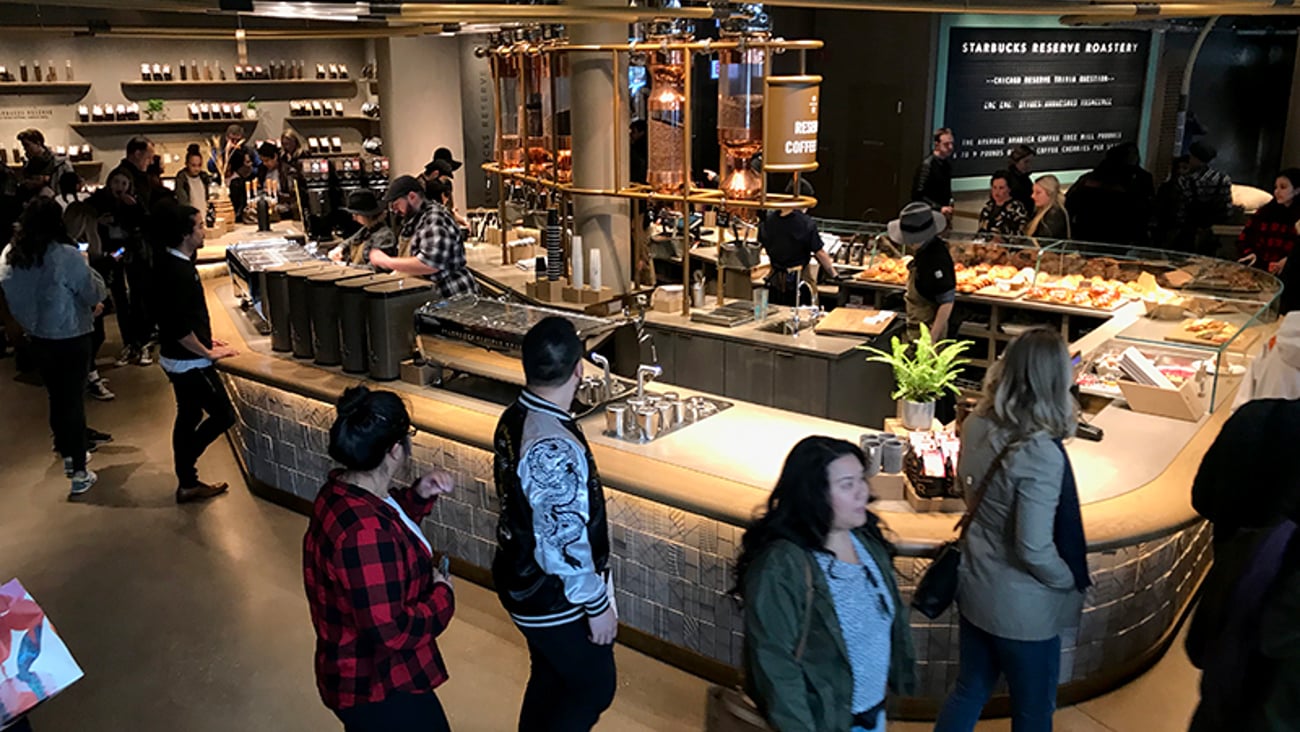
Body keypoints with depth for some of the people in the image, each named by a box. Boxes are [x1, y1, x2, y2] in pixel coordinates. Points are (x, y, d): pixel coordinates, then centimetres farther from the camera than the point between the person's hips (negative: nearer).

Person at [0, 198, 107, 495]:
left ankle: (68, 453, 37)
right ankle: (79, 472, 6)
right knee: (73, 399, 2)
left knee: (56, 397, 20)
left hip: (37, 337, 5)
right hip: (71, 337, -5)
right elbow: (94, 294, -15)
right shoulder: (67, 256, -22)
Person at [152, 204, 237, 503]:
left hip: (177, 359, 10)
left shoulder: (169, 263, 6)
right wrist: (208, 353, -15)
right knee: (223, 415, -1)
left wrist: (204, 339, 16)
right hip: (190, 362, -10)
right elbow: (179, 329, -27)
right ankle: (187, 482, 7)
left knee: (189, 417, 17)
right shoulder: (179, 272, -25)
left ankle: (188, 482, 28)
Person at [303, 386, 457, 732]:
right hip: (380, 689, -10)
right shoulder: (365, 534, -35)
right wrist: (442, 595, -18)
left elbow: (387, 515, 17)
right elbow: (391, 631, -33)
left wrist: (419, 496, -1)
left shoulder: (342, 490, -4)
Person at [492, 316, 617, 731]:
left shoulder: (514, 418, -3)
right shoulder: (553, 447, -33)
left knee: (550, 676, 25)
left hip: (522, 580, 9)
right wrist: (597, 604, -15)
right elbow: (565, 542, -28)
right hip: (553, 597, -9)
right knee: (594, 688, 11)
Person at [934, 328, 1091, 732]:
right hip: (1022, 608, -6)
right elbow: (1034, 548, -26)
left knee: (969, 691, 24)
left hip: (974, 587, 6)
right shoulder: (1041, 453, -29)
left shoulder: (977, 425, -8)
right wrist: (1070, 582, -9)